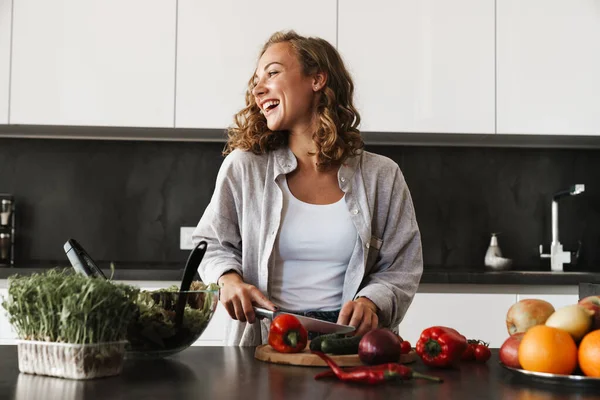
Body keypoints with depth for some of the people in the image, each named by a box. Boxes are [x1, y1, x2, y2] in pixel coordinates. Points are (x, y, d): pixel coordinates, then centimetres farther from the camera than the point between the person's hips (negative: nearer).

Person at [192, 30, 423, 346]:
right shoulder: (243, 167, 5)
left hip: (347, 342, 0)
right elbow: (211, 243, 17)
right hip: (262, 341, 0)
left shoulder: (381, 176, 5)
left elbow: (401, 269, 8)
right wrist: (228, 278, -5)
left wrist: (370, 302, -12)